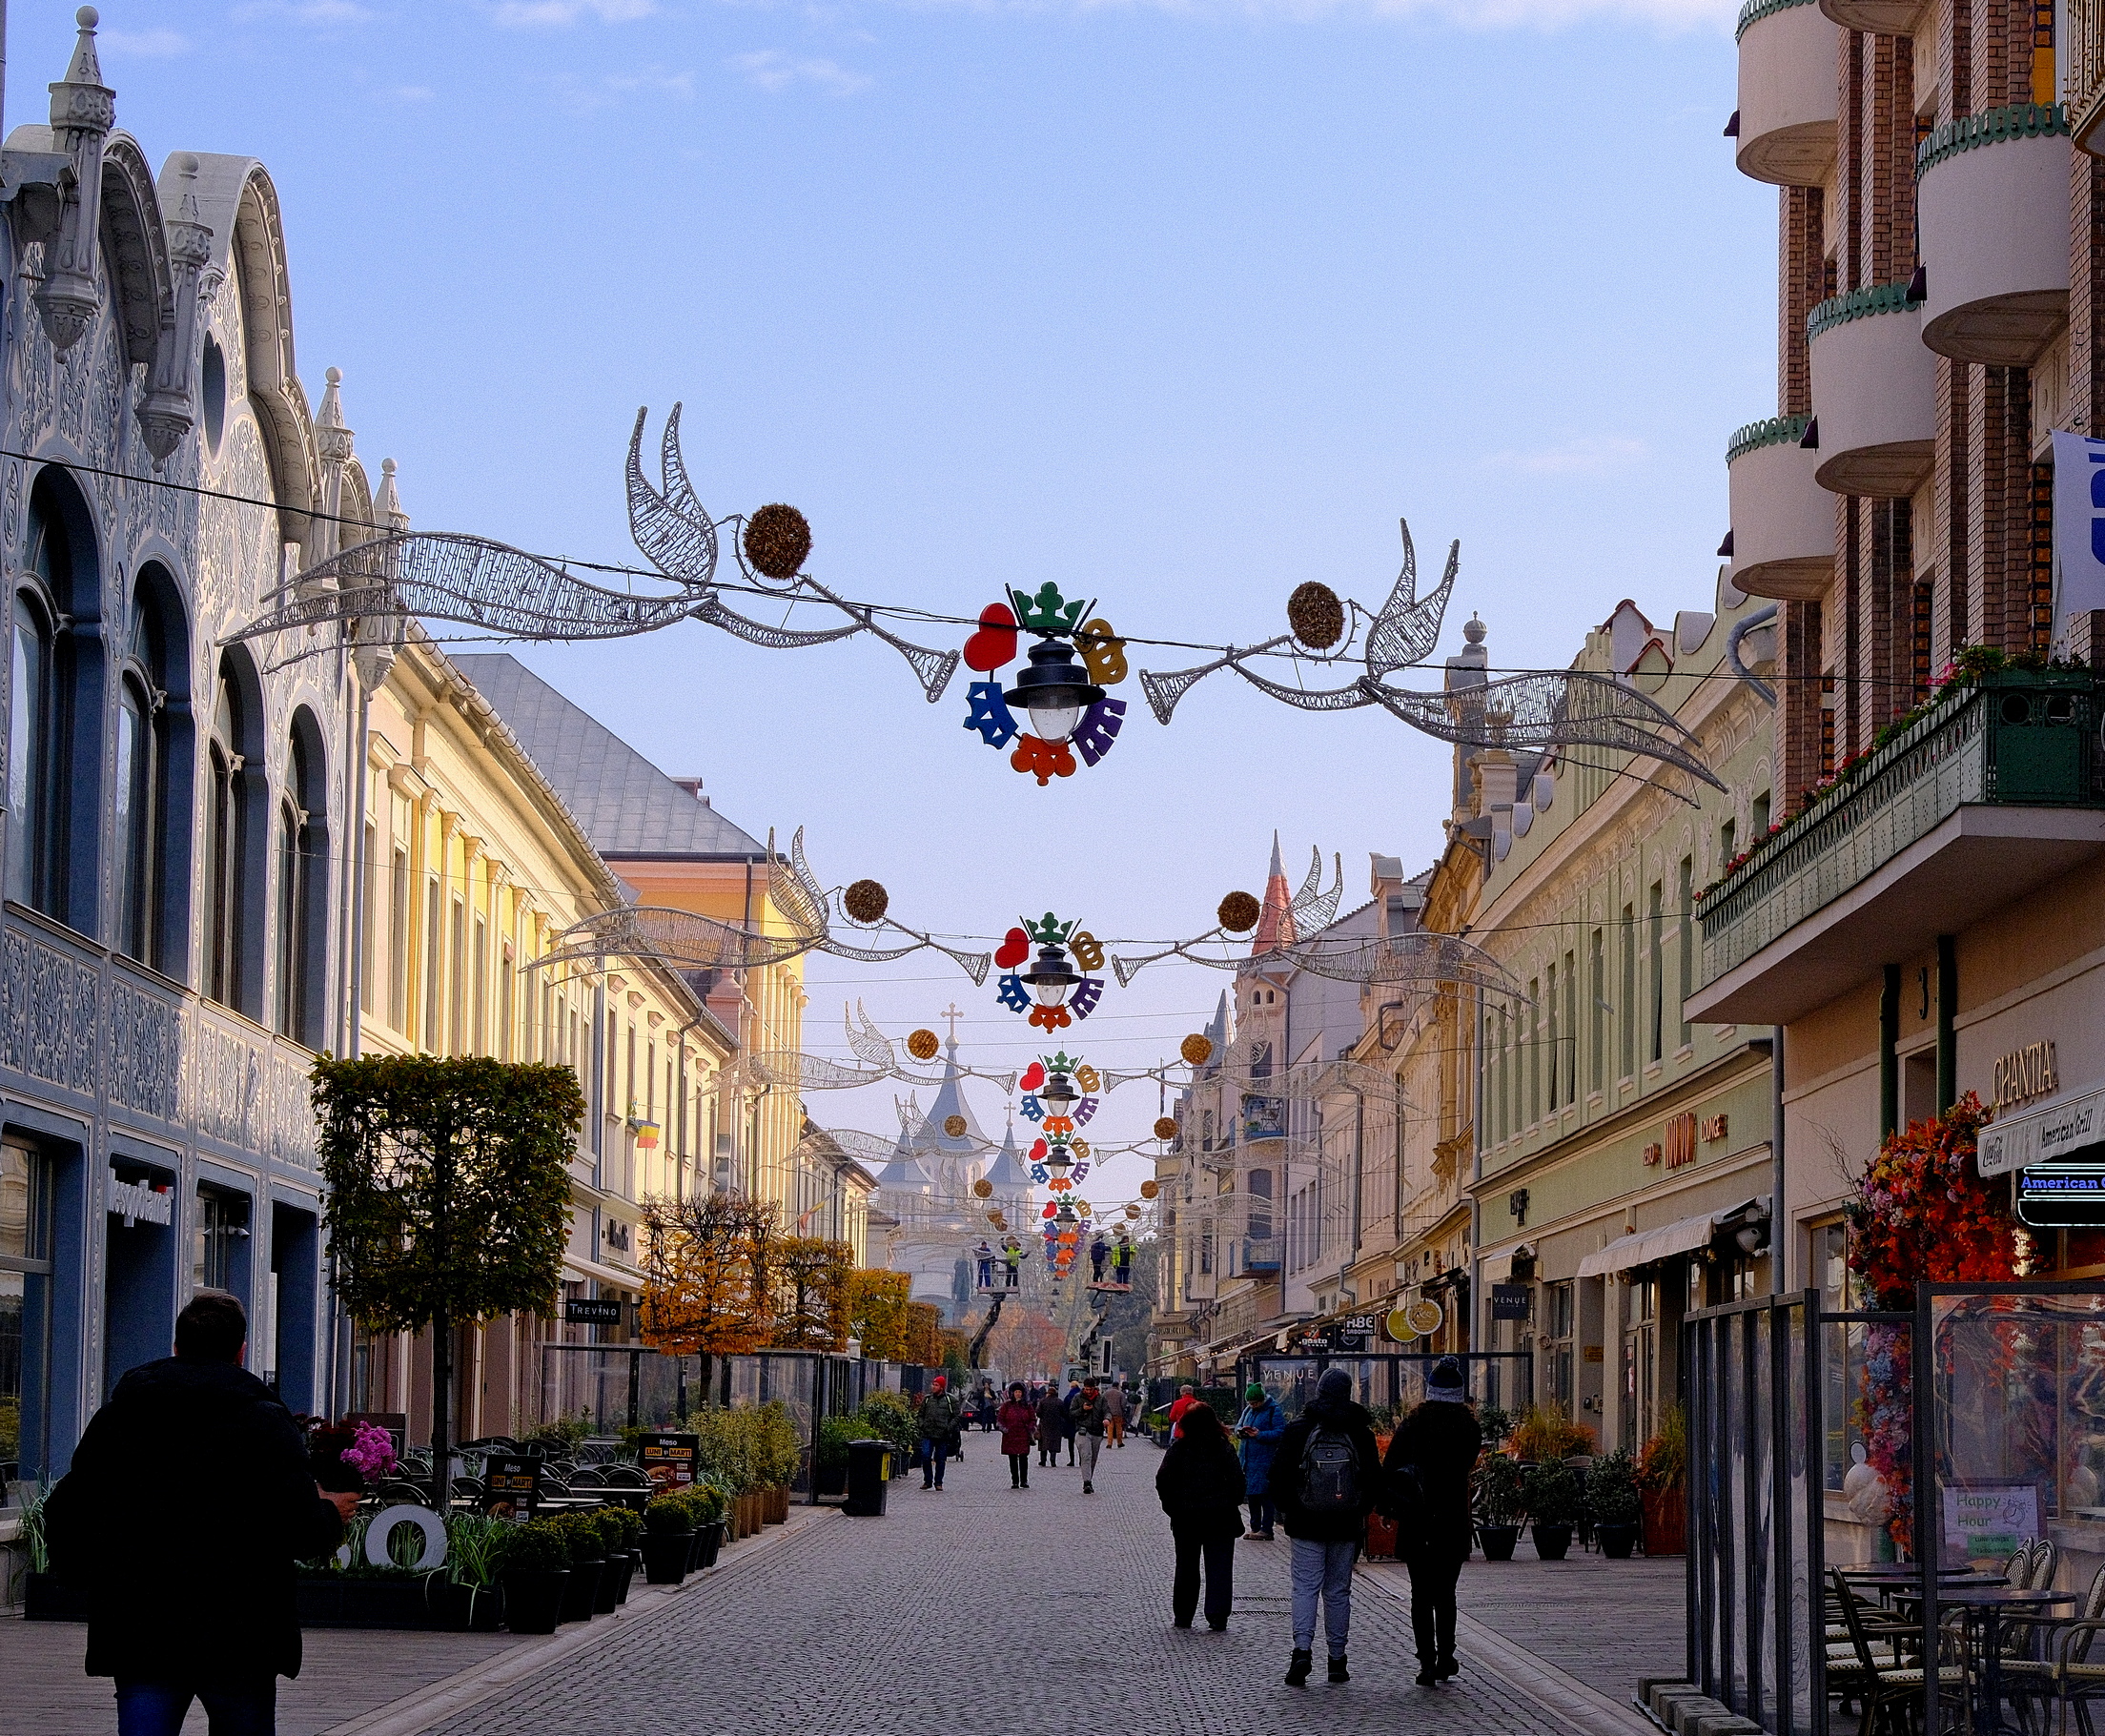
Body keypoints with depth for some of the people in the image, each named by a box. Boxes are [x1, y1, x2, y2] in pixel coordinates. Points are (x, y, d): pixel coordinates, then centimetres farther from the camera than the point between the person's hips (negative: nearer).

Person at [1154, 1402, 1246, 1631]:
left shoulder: (1178, 1448, -3)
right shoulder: (1224, 1448, -5)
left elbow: (1163, 1481, -5)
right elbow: (1237, 1481, -7)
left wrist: (1172, 1507, 6)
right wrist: (1230, 1505, 7)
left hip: (1185, 1518, 1)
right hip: (1220, 1517, -1)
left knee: (1186, 1567, 12)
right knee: (1219, 1567, 3)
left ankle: (1183, 1616, 17)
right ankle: (1217, 1617, -3)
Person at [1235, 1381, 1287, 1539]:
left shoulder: (1273, 1411, -8)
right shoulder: (1248, 1410, 13)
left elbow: (1280, 1432, -14)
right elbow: (1238, 1425, 22)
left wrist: (1260, 1435, -21)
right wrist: (1240, 1431, -2)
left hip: (1265, 1460, -8)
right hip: (1248, 1459, 8)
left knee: (1265, 1495, -5)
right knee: (1252, 1495, 12)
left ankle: (1266, 1530, -1)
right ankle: (1255, 1528, 20)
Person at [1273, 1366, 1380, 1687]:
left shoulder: (1298, 1428, -4)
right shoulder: (1360, 1432, 0)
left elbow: (1279, 1473, -4)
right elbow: (1374, 1477, 3)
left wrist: (1284, 1510, 10)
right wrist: (1362, 1511, 16)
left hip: (1307, 1525, -2)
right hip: (1346, 1526, 2)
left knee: (1306, 1587, -1)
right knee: (1338, 1591, 9)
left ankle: (1303, 1649, -21)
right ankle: (1337, 1660, 12)